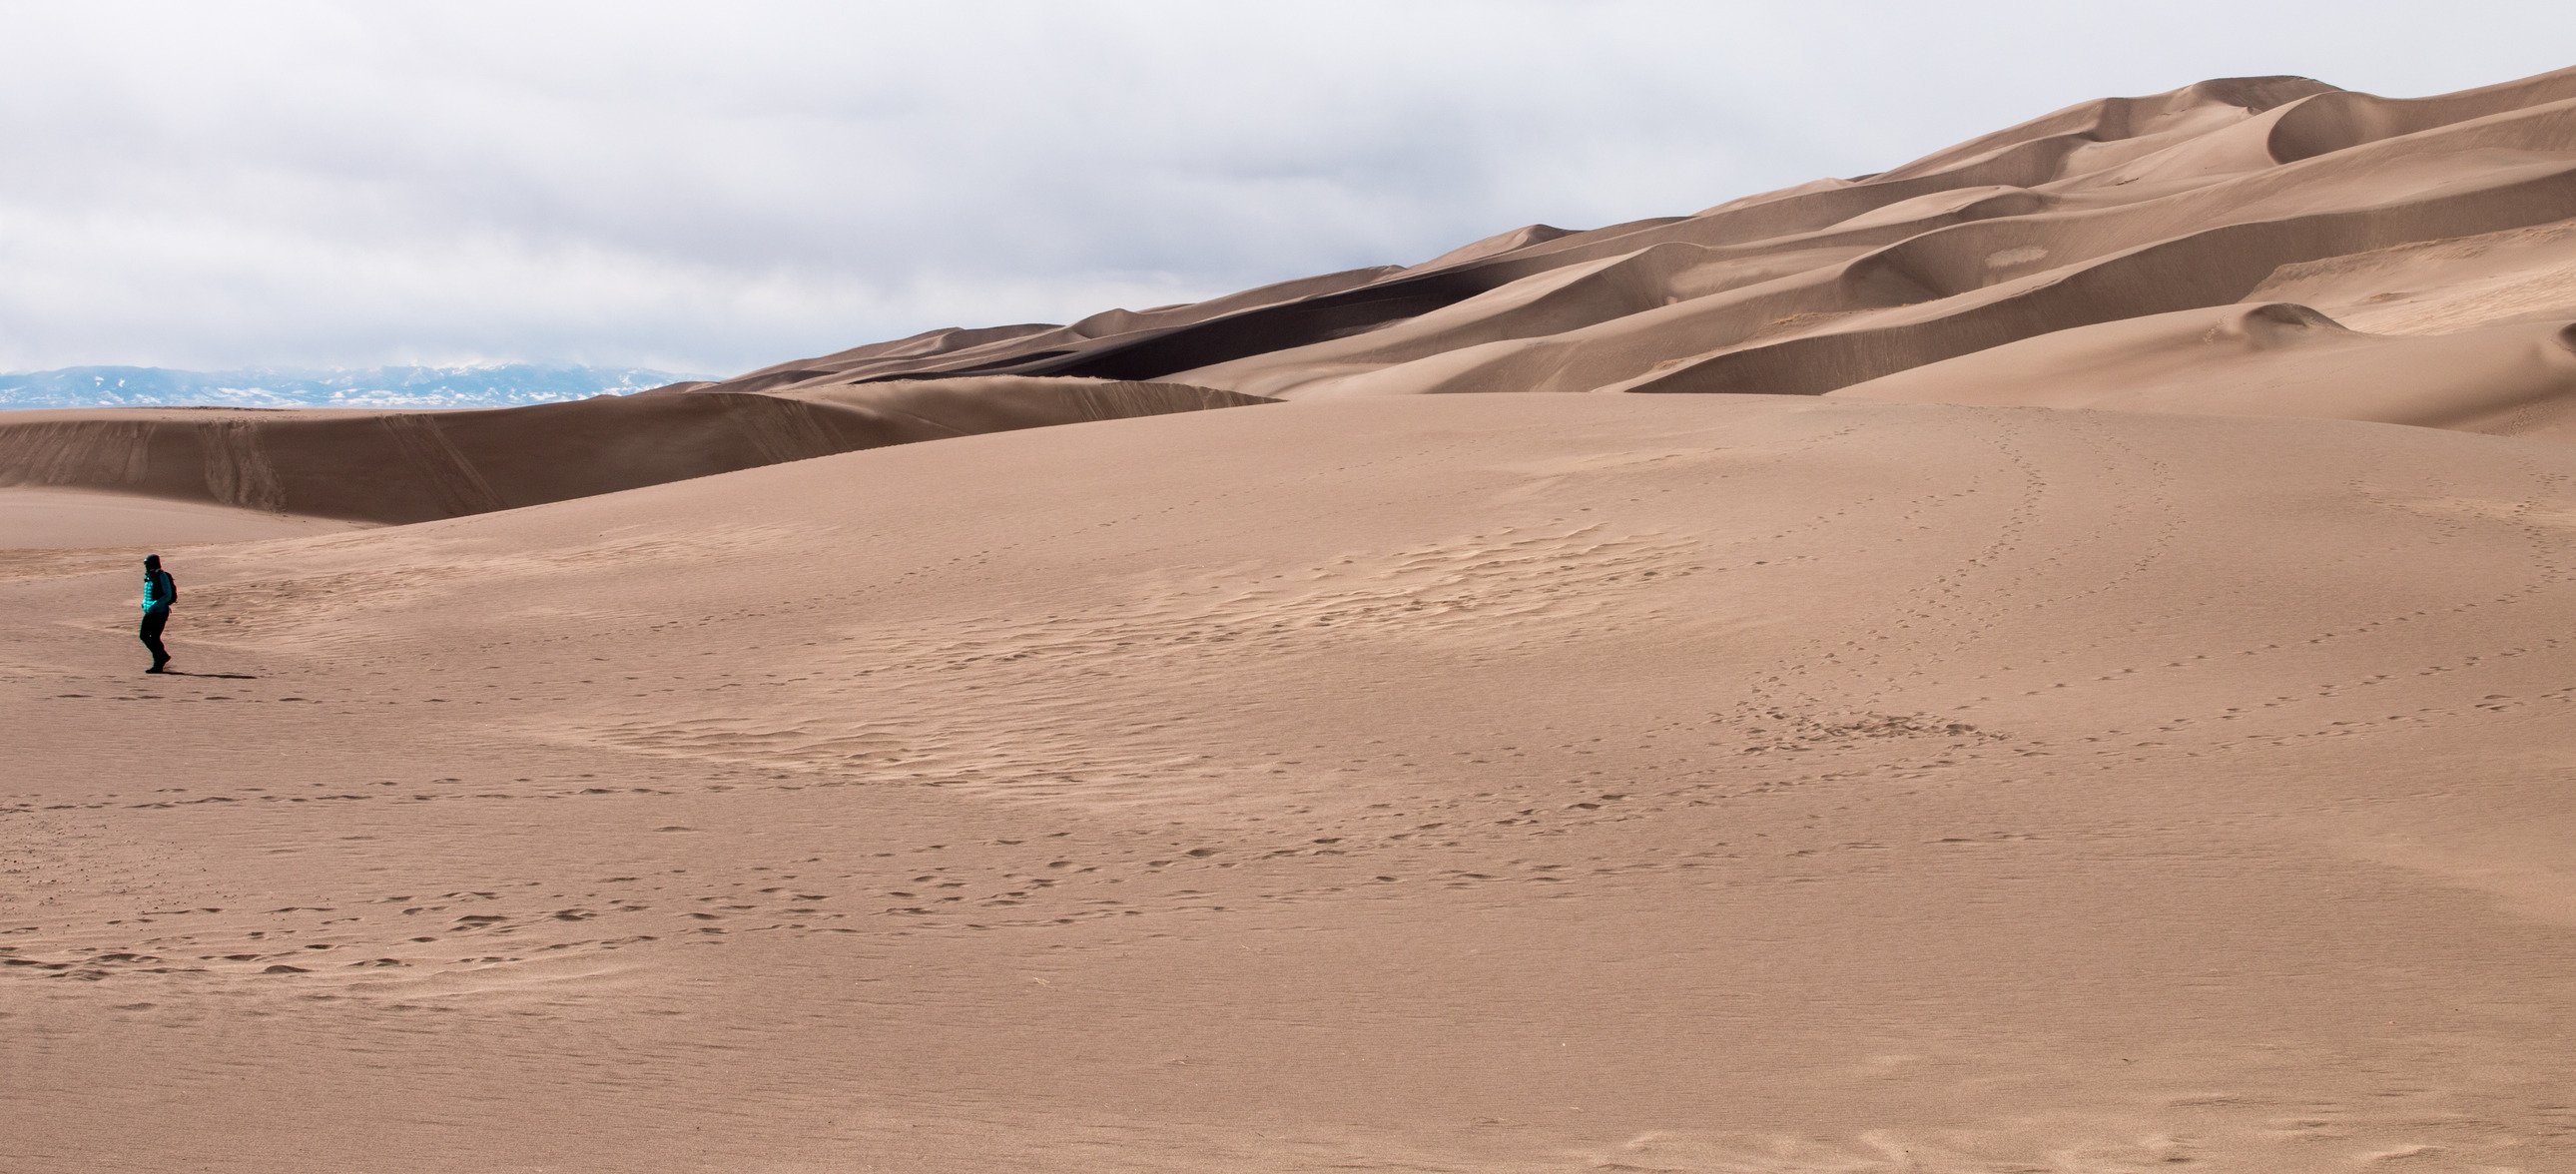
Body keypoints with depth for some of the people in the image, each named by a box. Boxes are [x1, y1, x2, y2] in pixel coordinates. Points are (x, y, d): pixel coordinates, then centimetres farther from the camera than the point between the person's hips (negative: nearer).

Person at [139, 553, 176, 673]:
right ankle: (163, 656, 22)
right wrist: (145, 603, 9)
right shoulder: (148, 576, 12)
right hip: (150, 613, 9)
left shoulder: (161, 576, -13)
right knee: (144, 636, 7)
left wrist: (154, 605, -23)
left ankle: (158, 665, 2)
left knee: (154, 638, -7)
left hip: (160, 612, -9)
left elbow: (167, 595, -17)